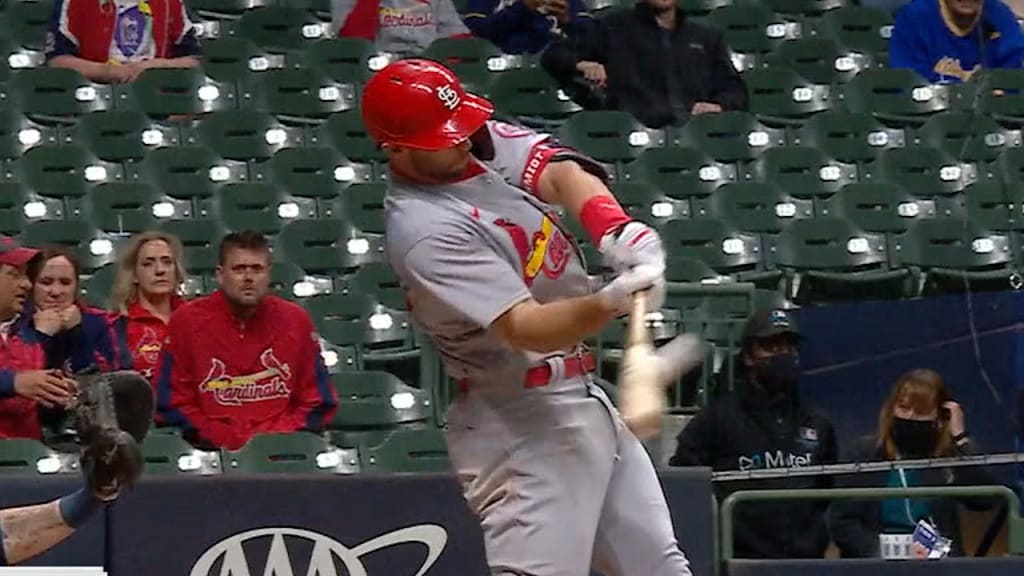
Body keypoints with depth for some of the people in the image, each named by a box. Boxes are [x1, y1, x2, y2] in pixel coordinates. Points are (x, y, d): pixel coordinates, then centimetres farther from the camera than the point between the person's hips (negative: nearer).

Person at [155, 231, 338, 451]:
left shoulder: (295, 321, 8)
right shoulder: (187, 321, 3)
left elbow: (317, 404, 11)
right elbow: (173, 404, 2)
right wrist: (228, 443, -9)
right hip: (214, 452, -2)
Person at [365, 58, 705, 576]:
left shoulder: (483, 140, 1)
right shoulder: (425, 231, -24)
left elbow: (560, 173, -12)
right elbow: (525, 329, -30)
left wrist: (616, 230, -31)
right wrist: (610, 302, -47)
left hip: (581, 396, 9)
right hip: (524, 421, -9)